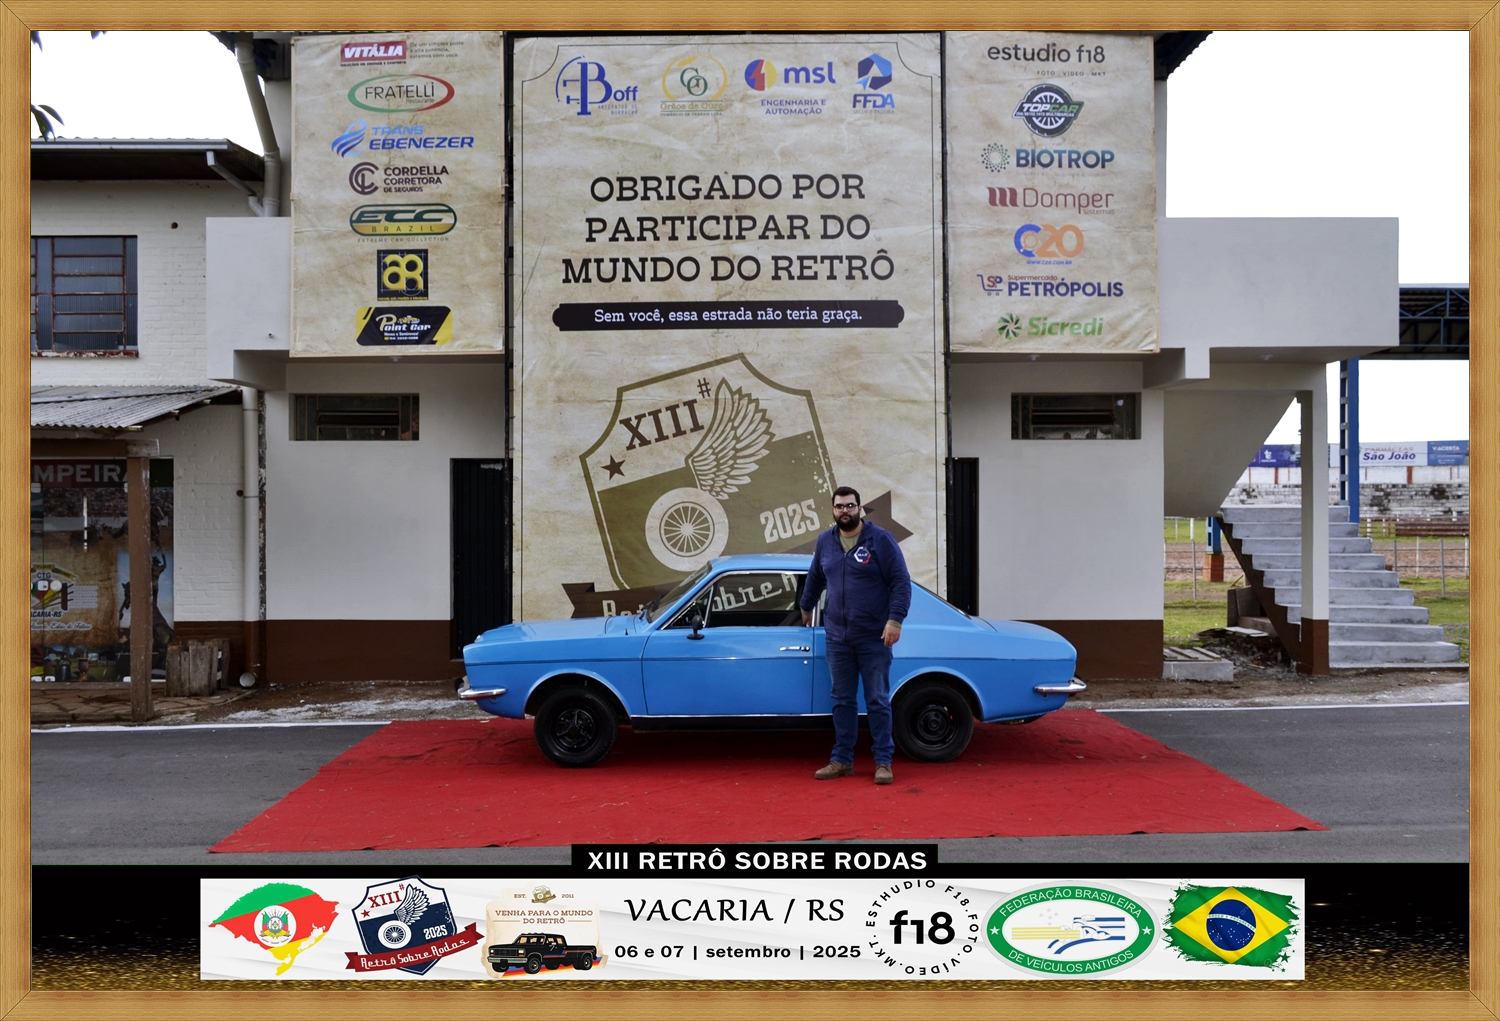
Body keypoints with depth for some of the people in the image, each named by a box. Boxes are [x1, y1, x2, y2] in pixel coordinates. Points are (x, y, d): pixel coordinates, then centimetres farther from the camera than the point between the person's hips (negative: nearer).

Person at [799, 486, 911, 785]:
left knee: (878, 700, 1)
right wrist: (806, 608, 34)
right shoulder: (825, 541, 7)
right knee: (842, 700, 10)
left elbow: (901, 582, -10)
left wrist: (895, 619, -18)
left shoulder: (880, 539, -7)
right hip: (837, 637, 5)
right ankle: (842, 760, 17)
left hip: (874, 637, -4)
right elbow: (815, 578, 24)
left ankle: (883, 762, 8)